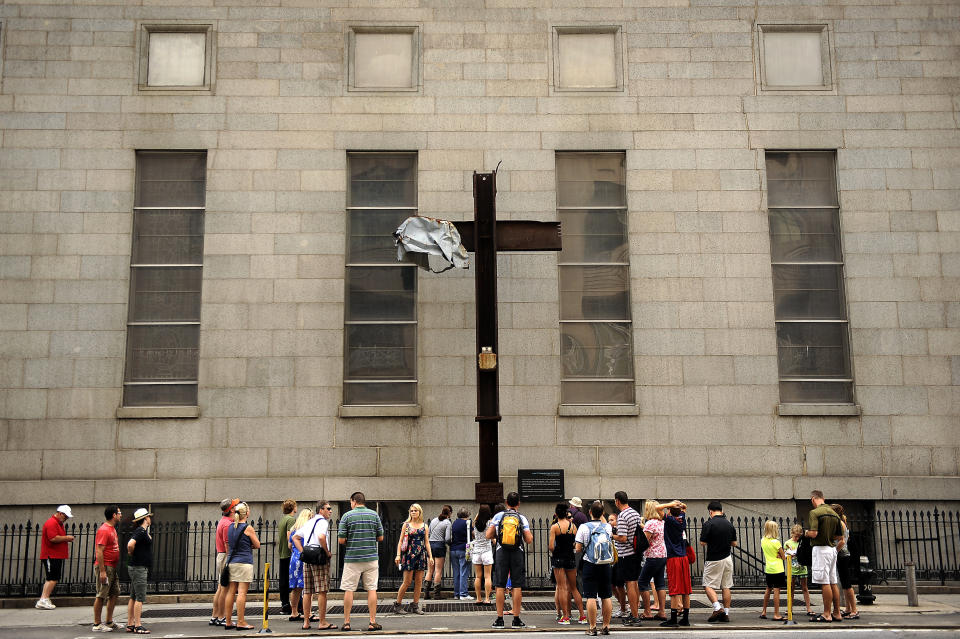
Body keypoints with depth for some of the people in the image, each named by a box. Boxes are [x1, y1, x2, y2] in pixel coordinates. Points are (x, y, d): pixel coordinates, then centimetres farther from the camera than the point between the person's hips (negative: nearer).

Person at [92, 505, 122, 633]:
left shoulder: (112, 529, 15)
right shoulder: (104, 530, -16)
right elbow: (99, 551, -21)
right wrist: (102, 571, -24)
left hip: (113, 567, 10)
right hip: (105, 567, -10)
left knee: (114, 594, 13)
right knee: (101, 596, -4)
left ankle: (109, 622, 21)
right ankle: (97, 625, 2)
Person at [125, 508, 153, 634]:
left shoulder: (144, 531, 15)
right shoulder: (141, 531, -15)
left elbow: (130, 544, 29)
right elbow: (130, 544, -30)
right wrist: (132, 553, -11)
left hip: (137, 568, 10)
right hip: (139, 567, -10)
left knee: (133, 597, 12)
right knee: (140, 598, -9)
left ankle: (130, 624, 16)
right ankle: (137, 626, -9)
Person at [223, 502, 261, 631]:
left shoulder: (230, 527, 10)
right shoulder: (248, 528, -9)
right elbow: (257, 545, -1)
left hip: (231, 562, 7)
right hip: (244, 562, -6)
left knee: (231, 591, 8)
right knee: (242, 592, -5)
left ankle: (228, 622, 12)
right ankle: (240, 622, -5)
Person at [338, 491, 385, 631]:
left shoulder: (347, 516, -4)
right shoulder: (374, 515, 3)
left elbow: (341, 540, -6)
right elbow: (380, 538, 5)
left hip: (352, 558, -2)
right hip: (371, 557, 2)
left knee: (349, 590, 5)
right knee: (371, 589, 5)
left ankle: (346, 622, 8)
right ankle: (372, 622, 4)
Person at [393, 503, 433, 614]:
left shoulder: (424, 526, 11)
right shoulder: (406, 525, 4)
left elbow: (427, 542, 12)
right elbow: (400, 541, 2)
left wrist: (430, 556, 5)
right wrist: (398, 555, -7)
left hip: (421, 555, 3)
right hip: (409, 555, -3)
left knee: (419, 582, 4)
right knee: (407, 581, -4)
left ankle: (415, 606, 12)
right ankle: (398, 604, 7)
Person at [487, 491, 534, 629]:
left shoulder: (498, 516, 2)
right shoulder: (522, 518, 0)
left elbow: (488, 536, 0)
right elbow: (529, 540, -4)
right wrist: (529, 533, 18)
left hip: (501, 552, 1)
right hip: (517, 553, -1)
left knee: (500, 586, 4)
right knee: (517, 587, 3)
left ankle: (499, 619, 5)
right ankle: (516, 619, 4)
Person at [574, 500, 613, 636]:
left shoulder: (584, 527, -7)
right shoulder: (608, 527, 1)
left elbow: (578, 549, -7)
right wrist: (601, 515, 28)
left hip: (590, 564, -3)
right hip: (605, 564, 3)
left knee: (591, 597, -2)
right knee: (606, 597, 9)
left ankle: (592, 627, -2)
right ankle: (606, 626, 13)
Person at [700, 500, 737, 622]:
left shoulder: (709, 524, -14)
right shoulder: (729, 524, 3)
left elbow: (703, 543, -13)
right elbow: (734, 543, 10)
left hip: (713, 560, -5)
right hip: (727, 558, 5)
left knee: (708, 585, 2)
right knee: (726, 587, 10)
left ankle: (717, 607, -16)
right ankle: (726, 613, 11)